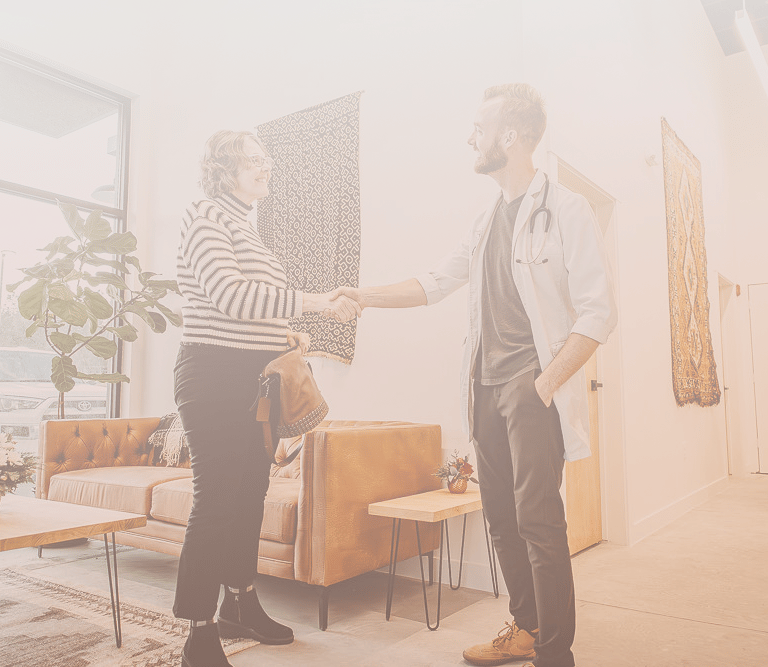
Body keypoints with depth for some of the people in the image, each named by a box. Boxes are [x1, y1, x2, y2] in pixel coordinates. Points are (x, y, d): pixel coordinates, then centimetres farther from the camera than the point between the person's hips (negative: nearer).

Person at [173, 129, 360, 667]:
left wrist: (283, 334, 9)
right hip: (214, 375, -9)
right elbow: (229, 295, -21)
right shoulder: (206, 218, -7)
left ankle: (241, 607, 29)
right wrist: (315, 302, -22)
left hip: (252, 378, 9)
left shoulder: (245, 227, 20)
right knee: (216, 498, -6)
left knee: (250, 492, 13)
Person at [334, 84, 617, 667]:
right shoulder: (488, 222, 18)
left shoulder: (565, 210, -4)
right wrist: (367, 296, 17)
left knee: (538, 519, -8)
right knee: (502, 516, 10)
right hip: (487, 387, 7)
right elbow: (435, 283, 24)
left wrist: (544, 384, -15)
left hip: (533, 387, -6)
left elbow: (598, 312, -10)